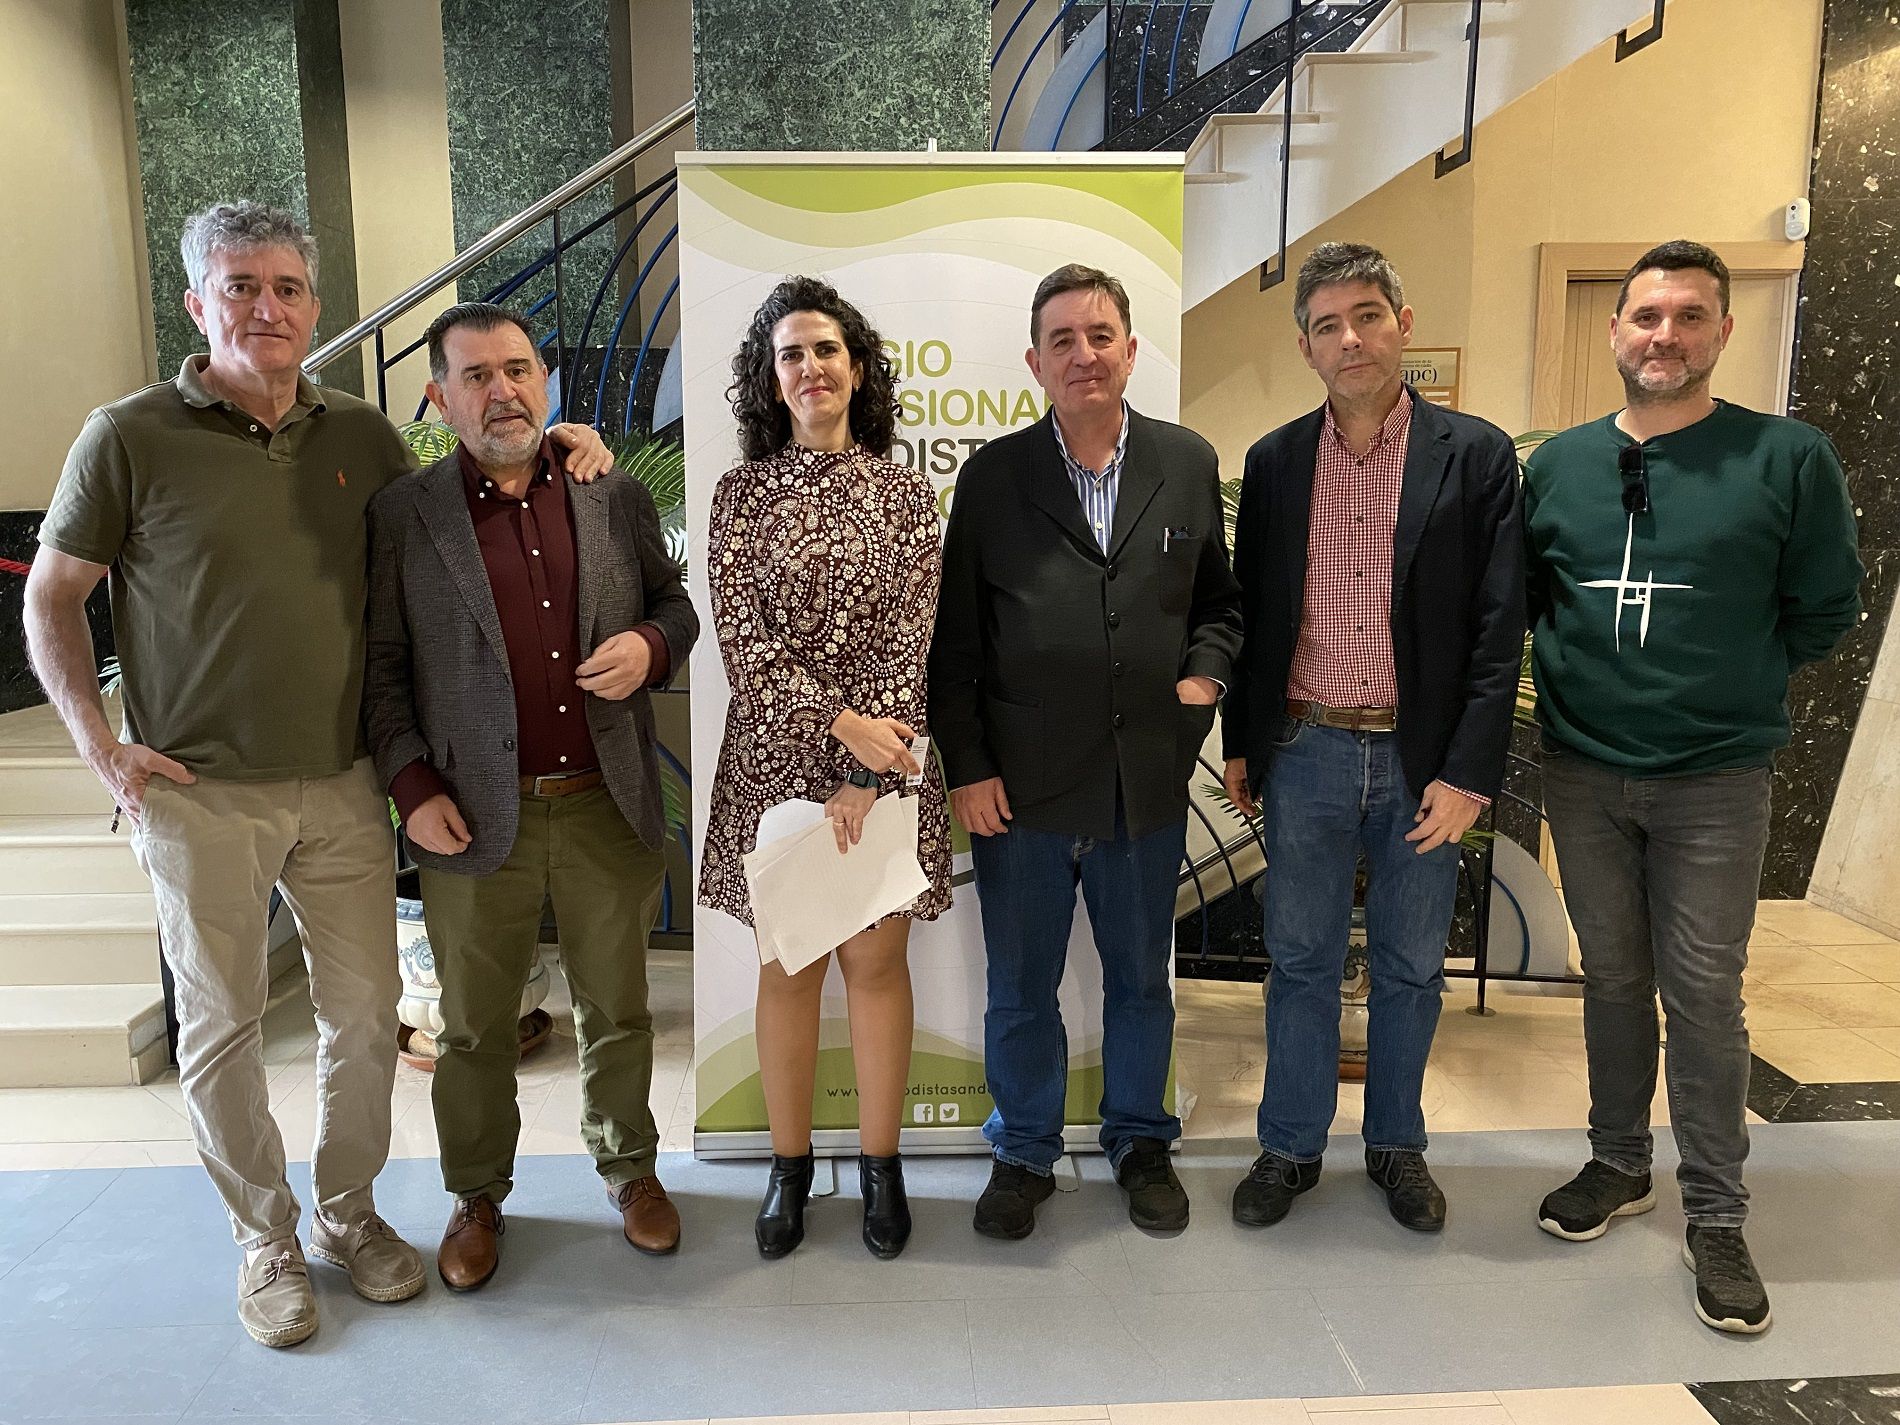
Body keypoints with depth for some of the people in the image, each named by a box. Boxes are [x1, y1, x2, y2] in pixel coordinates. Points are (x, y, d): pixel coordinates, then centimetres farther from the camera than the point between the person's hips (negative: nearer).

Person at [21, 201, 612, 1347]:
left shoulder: (362, 434, 5)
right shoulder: (131, 438, -4)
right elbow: (51, 597, 3)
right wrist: (100, 743, -6)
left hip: (343, 787, 3)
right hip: (201, 794, -2)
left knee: (367, 1015, 10)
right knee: (223, 1027, 10)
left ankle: (349, 1210, 33)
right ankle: (266, 1238, 30)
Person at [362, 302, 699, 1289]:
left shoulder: (616, 497, 5)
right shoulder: (401, 514, -1)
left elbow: (673, 600, 14)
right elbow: (382, 668, 1)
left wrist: (651, 644, -9)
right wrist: (412, 785, -8)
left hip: (607, 808, 2)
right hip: (475, 819, -1)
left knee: (617, 1009, 16)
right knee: (475, 1025, 14)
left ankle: (628, 1166, 38)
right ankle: (477, 1195, 36)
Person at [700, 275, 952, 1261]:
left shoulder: (905, 494, 3)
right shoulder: (743, 492, 3)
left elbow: (910, 643, -4)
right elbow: (741, 636, -6)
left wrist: (866, 776, -12)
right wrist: (840, 725, -17)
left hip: (884, 759, 0)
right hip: (774, 758, 0)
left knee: (876, 960, 8)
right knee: (787, 966, 9)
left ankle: (880, 1167, 24)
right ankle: (789, 1166, 26)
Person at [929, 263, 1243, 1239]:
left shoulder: (1189, 464, 4)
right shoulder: (993, 475, -1)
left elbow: (1218, 598, 13)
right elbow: (955, 635, -1)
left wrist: (1205, 672, -6)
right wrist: (965, 766, -5)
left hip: (1147, 782, 2)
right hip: (1022, 786, -1)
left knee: (1141, 976, 17)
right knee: (1019, 986, 12)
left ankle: (1140, 1141, 39)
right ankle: (1023, 1152, 34)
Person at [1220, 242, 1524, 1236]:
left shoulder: (1476, 456, -3)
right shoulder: (1274, 462, 3)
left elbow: (1497, 629, -6)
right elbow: (1248, 612, 9)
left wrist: (1468, 772, -11)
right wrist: (1240, 744, 8)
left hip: (1423, 758, -1)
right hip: (1304, 752, 1)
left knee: (1410, 966, 13)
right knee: (1300, 959, 12)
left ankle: (1396, 1144, 33)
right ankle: (1291, 1146, 29)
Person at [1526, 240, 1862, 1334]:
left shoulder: (1789, 458, -5)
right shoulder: (1559, 463, 4)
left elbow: (1826, 609, 0)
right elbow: (1523, 595, 13)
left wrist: (1729, 685, 0)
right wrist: (1583, 673, 3)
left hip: (1717, 779, -3)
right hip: (1583, 771, 3)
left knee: (1704, 994, 1)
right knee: (1613, 978, 15)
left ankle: (1717, 1215, 18)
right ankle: (1619, 1164, 32)